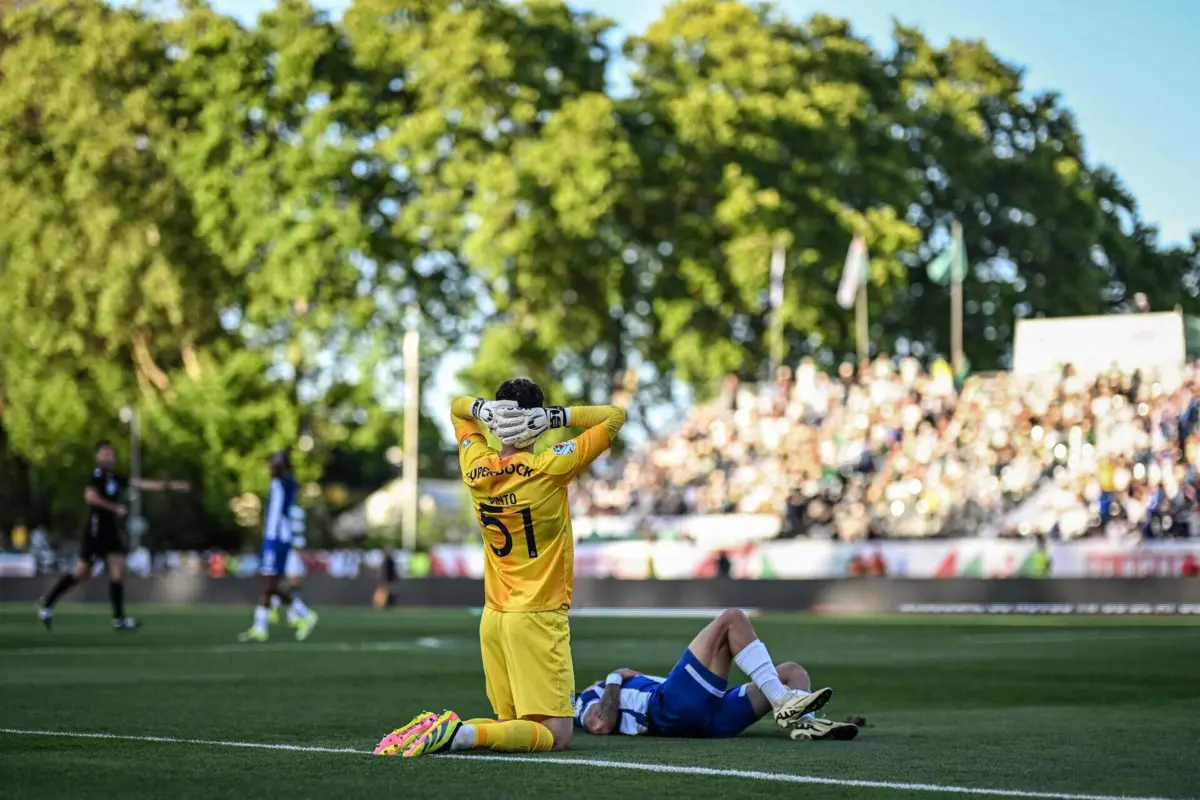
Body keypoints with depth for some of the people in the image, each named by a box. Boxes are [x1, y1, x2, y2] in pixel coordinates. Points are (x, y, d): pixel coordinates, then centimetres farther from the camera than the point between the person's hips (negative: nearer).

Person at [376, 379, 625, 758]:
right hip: (538, 618, -6)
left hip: (493, 618, 6)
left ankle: (435, 728, -8)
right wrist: (555, 416, -10)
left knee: (512, 723, 15)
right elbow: (615, 416, -6)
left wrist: (482, 408, 0)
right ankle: (462, 734, -28)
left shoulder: (476, 467, 2)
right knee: (556, 733, -7)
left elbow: (457, 408, 21)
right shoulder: (550, 467, -13)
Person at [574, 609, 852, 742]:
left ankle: (804, 723, -29)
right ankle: (784, 703, -28)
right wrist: (614, 679, 6)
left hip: (709, 721, 8)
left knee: (793, 672, 6)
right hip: (672, 706, -8)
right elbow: (602, 725, -6)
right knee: (732, 619, -13)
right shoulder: (589, 700, 19)